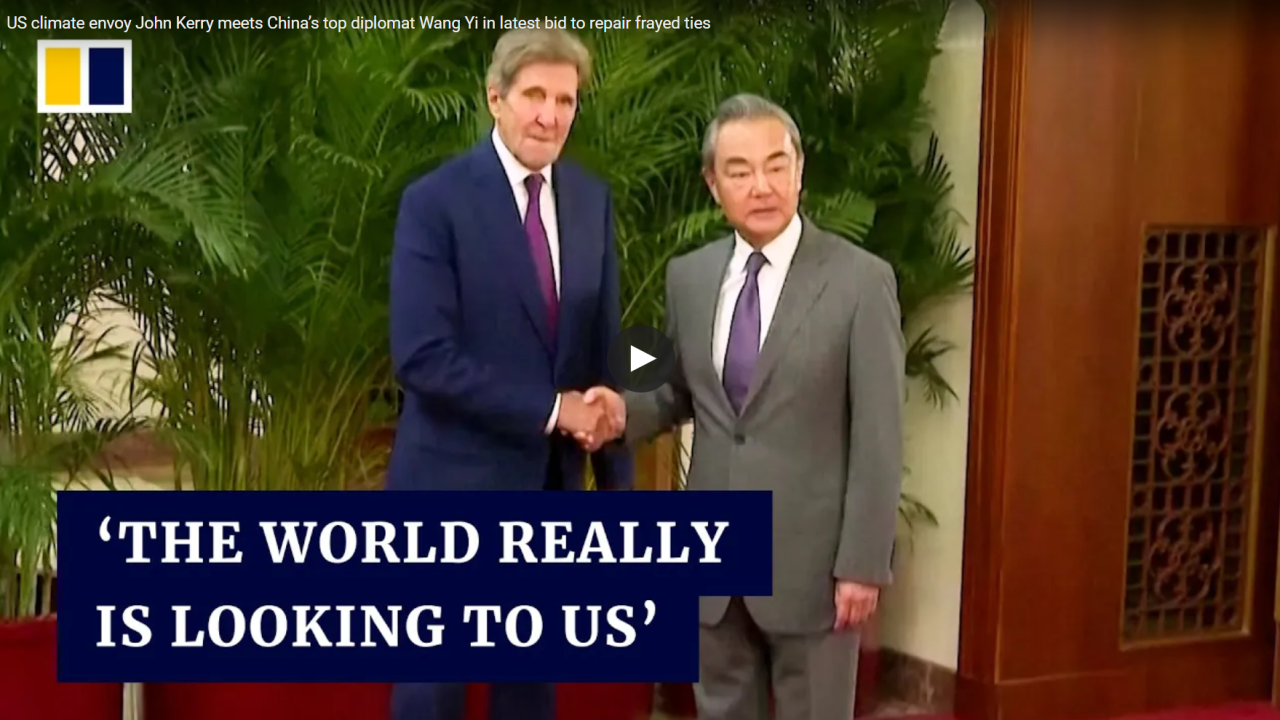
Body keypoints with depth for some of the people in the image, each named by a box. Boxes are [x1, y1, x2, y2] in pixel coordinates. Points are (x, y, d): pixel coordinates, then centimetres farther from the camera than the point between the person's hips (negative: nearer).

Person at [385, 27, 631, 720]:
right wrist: (548, 410, -16)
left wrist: (615, 474, 6)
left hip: (551, 480, 5)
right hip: (455, 480, -5)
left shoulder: (591, 200, 5)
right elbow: (423, 357, -20)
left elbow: (603, 346, 9)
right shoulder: (435, 200, -13)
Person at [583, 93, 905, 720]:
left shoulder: (861, 280, -11)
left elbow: (878, 436, -11)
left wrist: (863, 563, -13)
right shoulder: (687, 275, 4)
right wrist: (626, 411, -7)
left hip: (812, 553, -4)